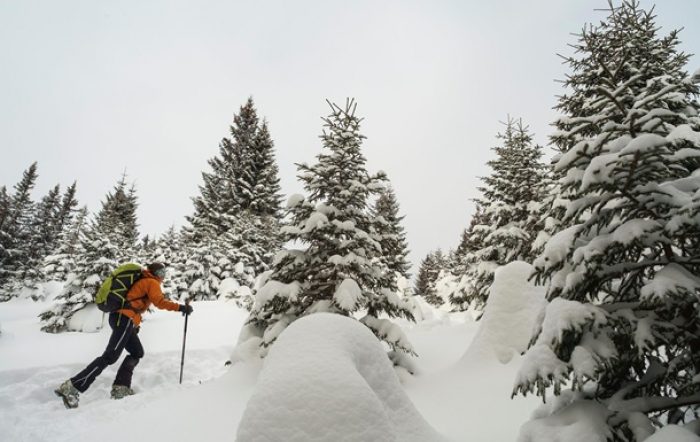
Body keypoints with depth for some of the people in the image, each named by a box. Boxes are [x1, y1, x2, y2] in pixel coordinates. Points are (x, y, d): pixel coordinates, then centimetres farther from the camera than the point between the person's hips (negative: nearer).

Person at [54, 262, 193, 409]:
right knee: (110, 356, -14)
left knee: (137, 353, 12)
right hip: (124, 318, -10)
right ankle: (72, 387, -17)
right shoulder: (152, 282, 0)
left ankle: (120, 388, 2)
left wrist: (134, 324, 28)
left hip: (120, 317, 10)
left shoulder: (142, 281, 27)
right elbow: (159, 302, -16)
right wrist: (180, 307, -15)